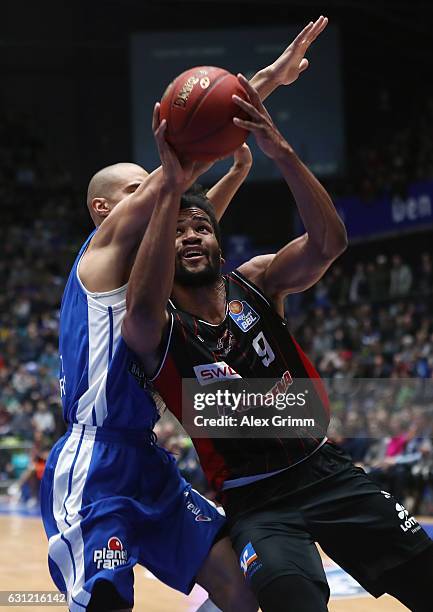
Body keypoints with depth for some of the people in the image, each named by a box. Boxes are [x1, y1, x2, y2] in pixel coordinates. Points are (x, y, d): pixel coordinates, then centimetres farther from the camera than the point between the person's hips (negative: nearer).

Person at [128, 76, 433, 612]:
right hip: (256, 502, -4)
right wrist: (172, 185, -40)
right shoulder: (157, 329, -10)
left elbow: (328, 243, -18)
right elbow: (144, 306, -36)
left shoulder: (255, 282, 0)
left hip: (326, 470, 4)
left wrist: (280, 152, -33)